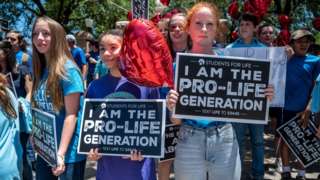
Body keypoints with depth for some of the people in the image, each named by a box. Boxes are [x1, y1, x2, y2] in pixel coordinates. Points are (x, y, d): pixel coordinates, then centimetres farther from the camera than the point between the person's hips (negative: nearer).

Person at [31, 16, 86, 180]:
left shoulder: (68, 70, -15)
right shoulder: (40, 69, 5)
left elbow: (71, 115, -18)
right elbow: (40, 109, 12)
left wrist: (61, 153, -22)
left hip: (68, 150, -6)